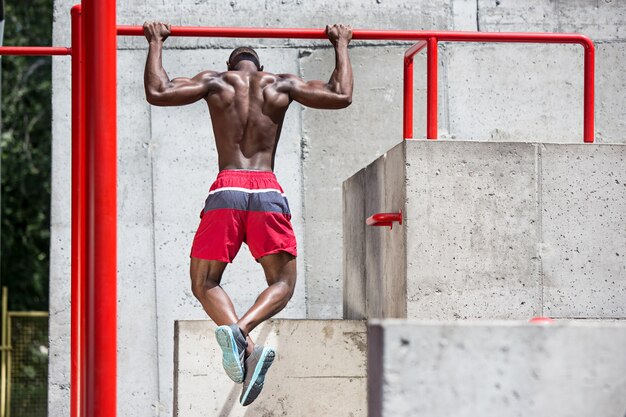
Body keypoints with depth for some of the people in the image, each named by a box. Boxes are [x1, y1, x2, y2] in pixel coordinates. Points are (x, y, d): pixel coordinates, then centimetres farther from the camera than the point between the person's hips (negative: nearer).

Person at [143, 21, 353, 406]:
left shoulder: (215, 82, 14)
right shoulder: (282, 84, 17)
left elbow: (157, 93, 6)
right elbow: (341, 97, 19)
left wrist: (156, 43, 21)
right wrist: (341, 46, 33)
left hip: (227, 190, 0)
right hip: (268, 191, 1)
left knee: (205, 284, 9)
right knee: (282, 283, 11)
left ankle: (245, 345, -23)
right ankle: (243, 328, -23)